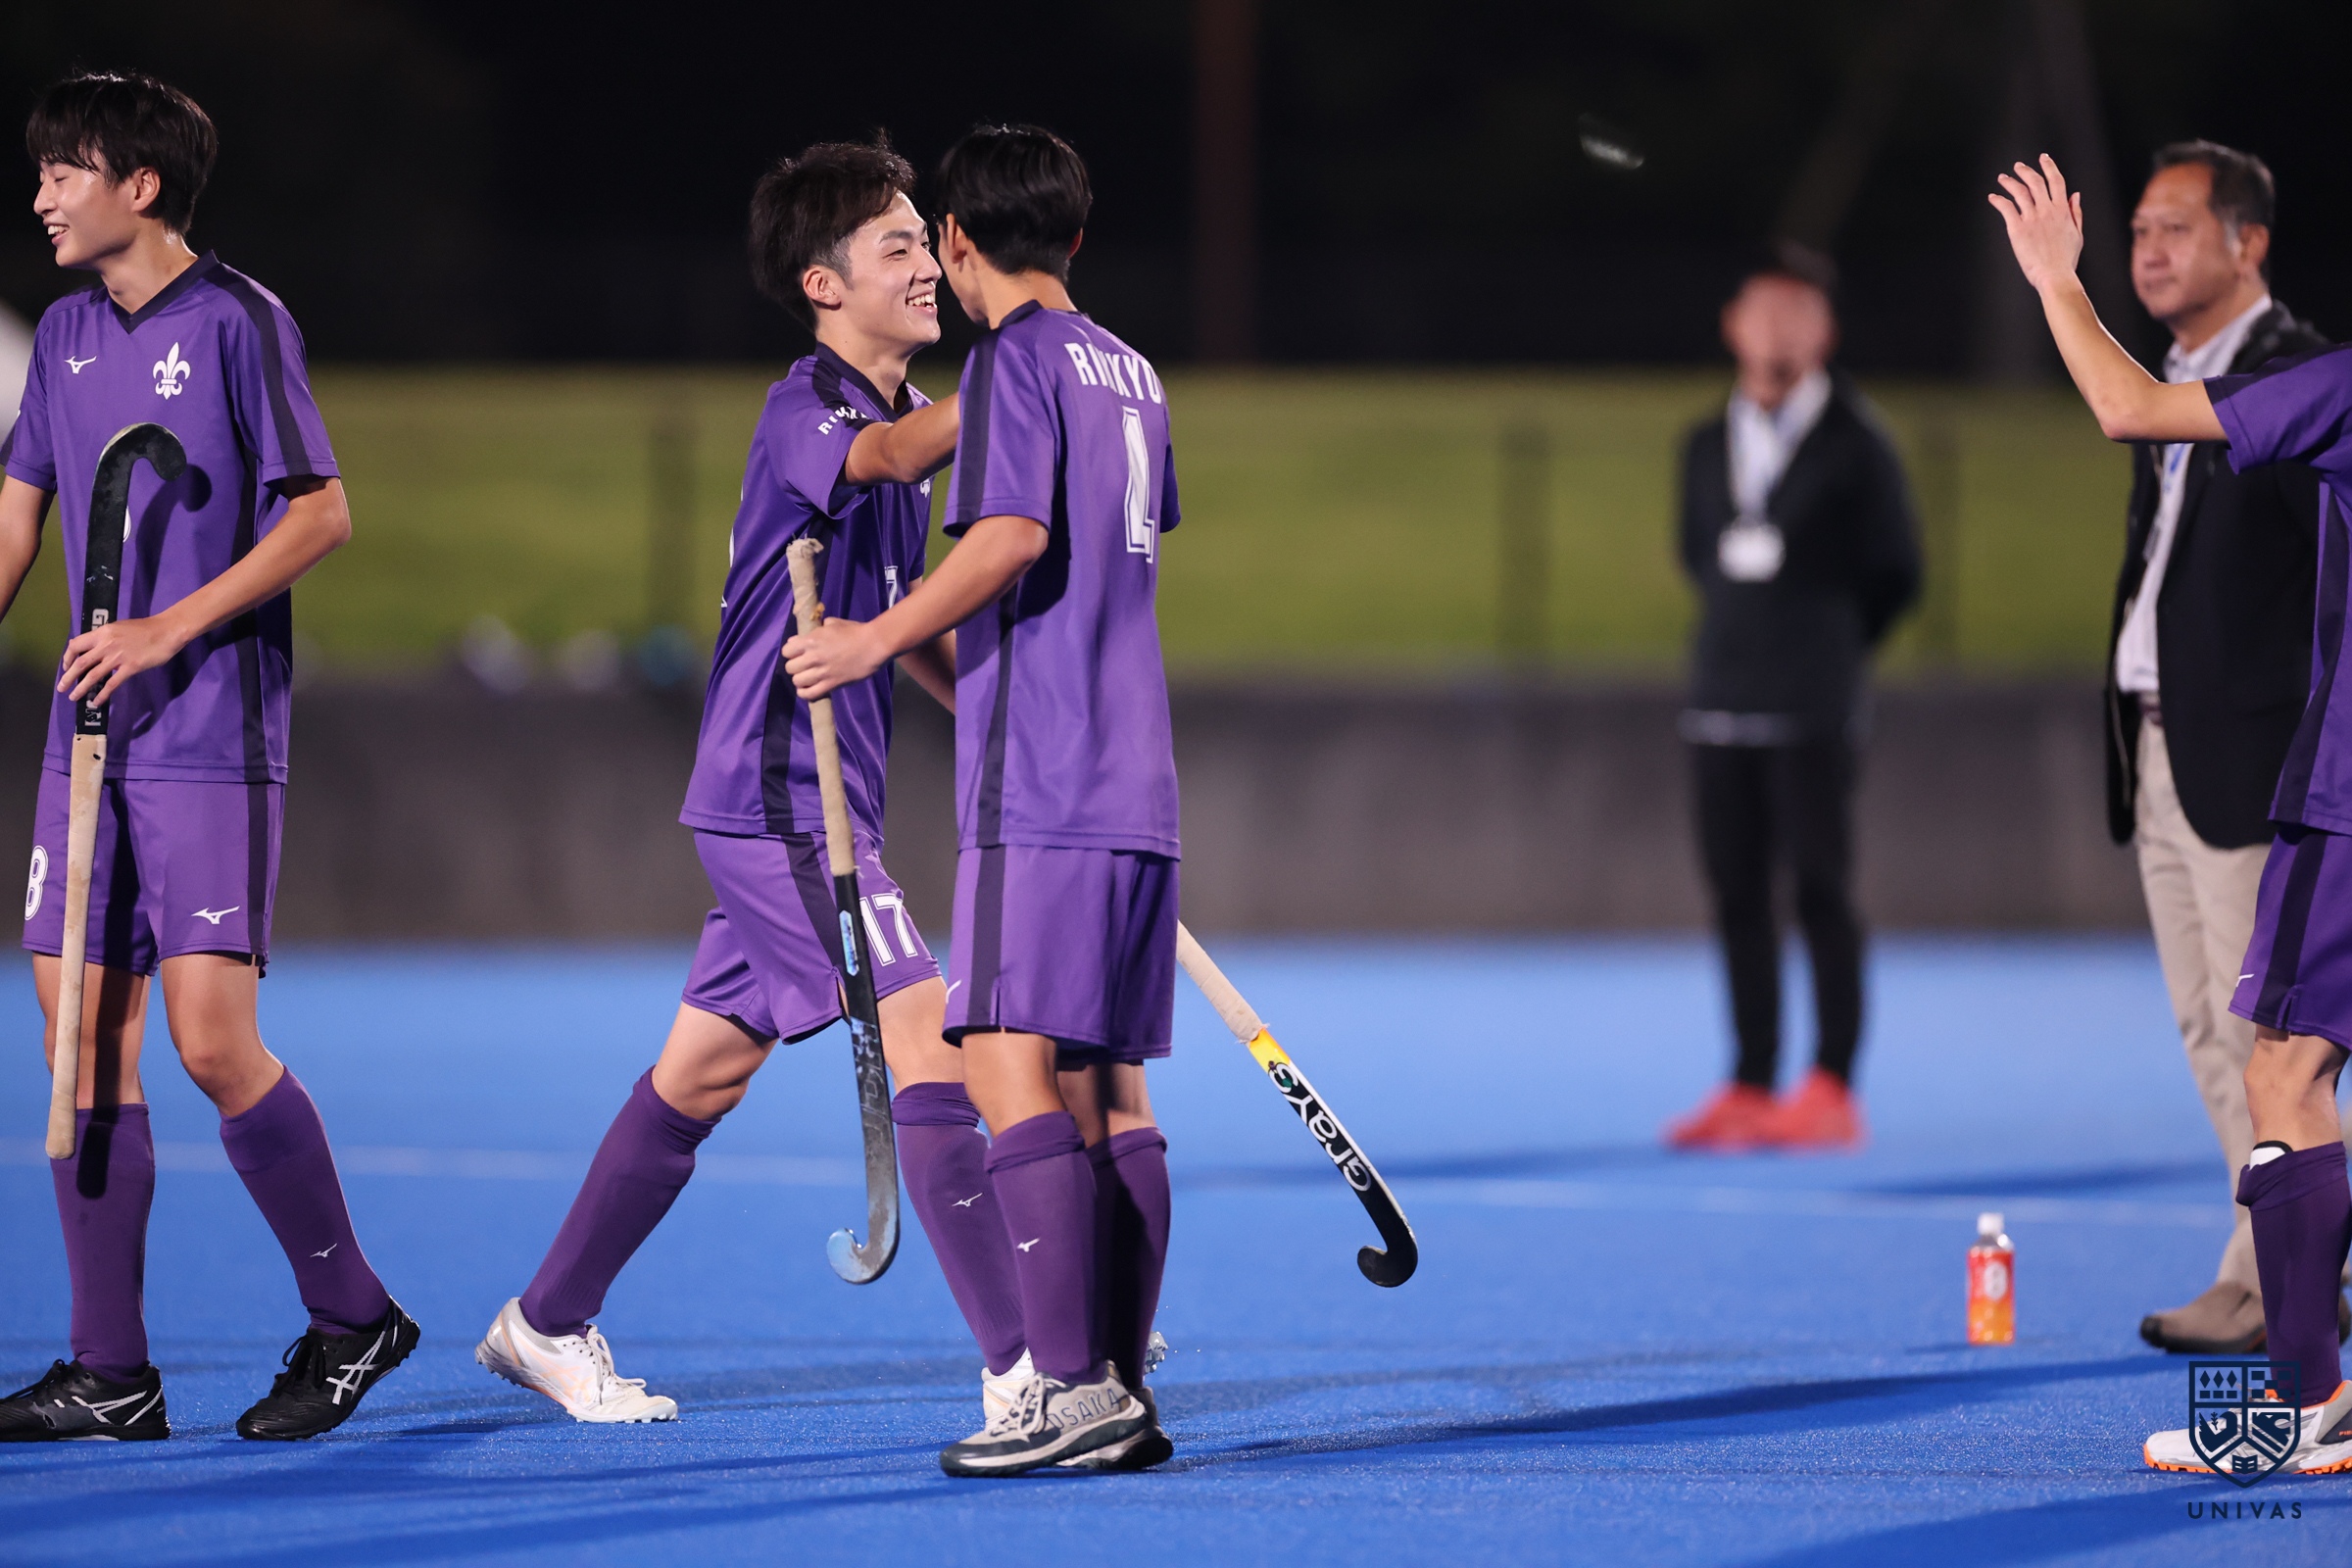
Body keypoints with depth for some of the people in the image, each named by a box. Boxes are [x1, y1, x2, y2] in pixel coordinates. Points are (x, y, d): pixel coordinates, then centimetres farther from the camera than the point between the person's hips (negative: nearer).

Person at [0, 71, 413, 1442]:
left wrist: (169, 628, -15)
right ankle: (111, 1373, 8)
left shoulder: (236, 322, -8)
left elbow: (323, 514, -10)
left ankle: (352, 1316, 4)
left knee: (212, 1041, -12)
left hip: (212, 742, -7)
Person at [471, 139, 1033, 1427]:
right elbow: (882, 456, -40)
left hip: (798, 801, 10)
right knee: (926, 1043, -14)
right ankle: (1018, 1367, -16)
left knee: (706, 1067, 16)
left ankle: (549, 1323, 26)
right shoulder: (805, 410, -14)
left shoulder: (901, 409, 15)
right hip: (782, 798, -10)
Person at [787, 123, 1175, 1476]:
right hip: (1136, 785, 9)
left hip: (1041, 791, -9)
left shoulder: (1015, 359, -7)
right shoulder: (1130, 370, 18)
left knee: (1011, 1066, -13)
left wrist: (883, 640, -12)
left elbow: (1012, 538, -20)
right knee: (1107, 1088, 8)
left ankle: (1073, 1383, -23)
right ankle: (1123, 1398, 7)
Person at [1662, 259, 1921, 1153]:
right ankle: (1750, 1089, 9)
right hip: (1720, 705, 5)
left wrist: (1826, 646, 9)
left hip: (1813, 711, -5)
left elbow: (1896, 573, 3)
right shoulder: (1707, 449, 11)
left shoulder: (1854, 445, -2)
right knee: (1737, 899, 4)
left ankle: (1831, 1093, -2)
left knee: (1822, 895, -5)